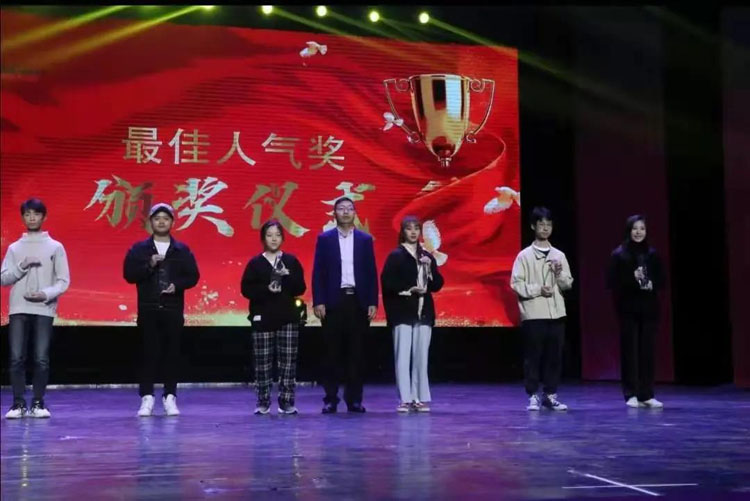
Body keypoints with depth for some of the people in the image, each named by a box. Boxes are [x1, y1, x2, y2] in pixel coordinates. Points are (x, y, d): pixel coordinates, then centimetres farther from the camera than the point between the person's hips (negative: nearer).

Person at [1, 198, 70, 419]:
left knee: (41, 359, -4)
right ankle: (18, 403, 3)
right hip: (19, 309, 1)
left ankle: (38, 403, 5)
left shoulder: (55, 247, 6)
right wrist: (22, 266, -9)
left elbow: (63, 281, 2)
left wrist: (46, 294, -15)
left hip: (44, 311, -1)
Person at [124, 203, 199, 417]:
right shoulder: (139, 249, 5)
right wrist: (149, 265, -17)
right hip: (148, 309, -1)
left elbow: (193, 276, 5)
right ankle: (147, 397, 4)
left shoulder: (182, 250, 8)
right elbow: (129, 274, -3)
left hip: (173, 309, 1)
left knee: (172, 353, 2)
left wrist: (177, 285, -13)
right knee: (149, 353, -2)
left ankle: (170, 397, 10)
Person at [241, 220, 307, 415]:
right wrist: (266, 289, -17)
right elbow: (246, 289, -3)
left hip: (287, 318, 1)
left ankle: (286, 402, 4)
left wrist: (288, 277, -14)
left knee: (288, 361, -2)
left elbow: (301, 289, 4)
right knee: (262, 362, -1)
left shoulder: (291, 261, 8)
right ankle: (263, 403, 7)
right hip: (263, 318, -1)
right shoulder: (255, 263, 4)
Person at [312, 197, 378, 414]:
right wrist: (318, 302, -8)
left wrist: (373, 303, 0)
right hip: (334, 301, -1)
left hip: (358, 301, 1)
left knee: (356, 352, 3)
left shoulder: (365, 239, 9)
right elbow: (318, 272, 1)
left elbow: (371, 273, 7)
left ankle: (354, 399, 10)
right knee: (332, 352, 1)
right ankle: (330, 399, 7)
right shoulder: (324, 239, 5)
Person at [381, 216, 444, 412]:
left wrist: (430, 268, -5)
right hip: (403, 312, -4)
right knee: (403, 356, -6)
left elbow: (438, 285, 10)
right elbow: (387, 282, -9)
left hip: (424, 312, 4)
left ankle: (420, 398, 8)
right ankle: (405, 399, -4)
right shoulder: (396, 256, -1)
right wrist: (408, 289, -16)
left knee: (421, 356, 3)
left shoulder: (427, 257, 13)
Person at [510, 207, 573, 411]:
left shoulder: (559, 255, 11)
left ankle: (550, 395, 14)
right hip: (533, 314, -3)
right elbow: (516, 283, -5)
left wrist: (559, 273, -10)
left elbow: (568, 284, 9)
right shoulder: (524, 255, 0)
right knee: (533, 356, -1)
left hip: (556, 313, 4)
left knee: (554, 356, 5)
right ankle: (533, 396, 6)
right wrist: (537, 289, -15)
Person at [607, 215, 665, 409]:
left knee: (647, 350, 4)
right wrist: (633, 279, -19)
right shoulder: (619, 254, -3)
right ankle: (631, 395, 5)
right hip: (628, 309, -3)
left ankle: (647, 395, 10)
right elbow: (611, 282, -7)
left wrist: (651, 284, -10)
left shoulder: (652, 254, 8)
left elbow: (661, 281, 10)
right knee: (629, 350, -1)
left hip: (649, 309, 3)